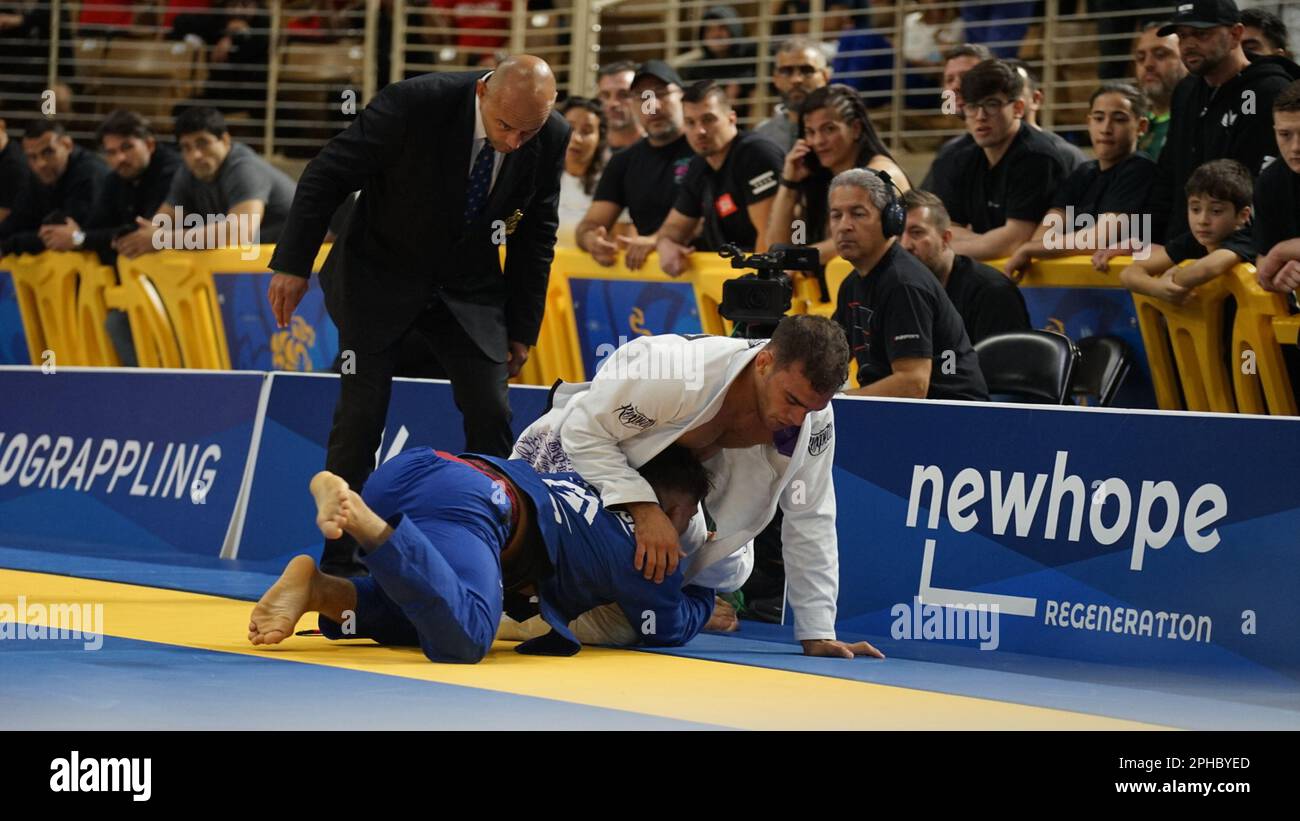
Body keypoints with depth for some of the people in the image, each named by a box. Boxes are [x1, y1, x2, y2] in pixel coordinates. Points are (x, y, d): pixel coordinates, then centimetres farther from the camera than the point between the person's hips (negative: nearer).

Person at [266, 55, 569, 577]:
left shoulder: (552, 138, -15)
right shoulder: (415, 103, -27)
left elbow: (536, 234, 1)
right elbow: (326, 177, -15)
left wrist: (521, 327, 4)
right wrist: (293, 265, -12)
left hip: (469, 287, 3)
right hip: (380, 277, -3)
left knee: (490, 416, -7)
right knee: (360, 418, -6)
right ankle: (339, 564, 6)